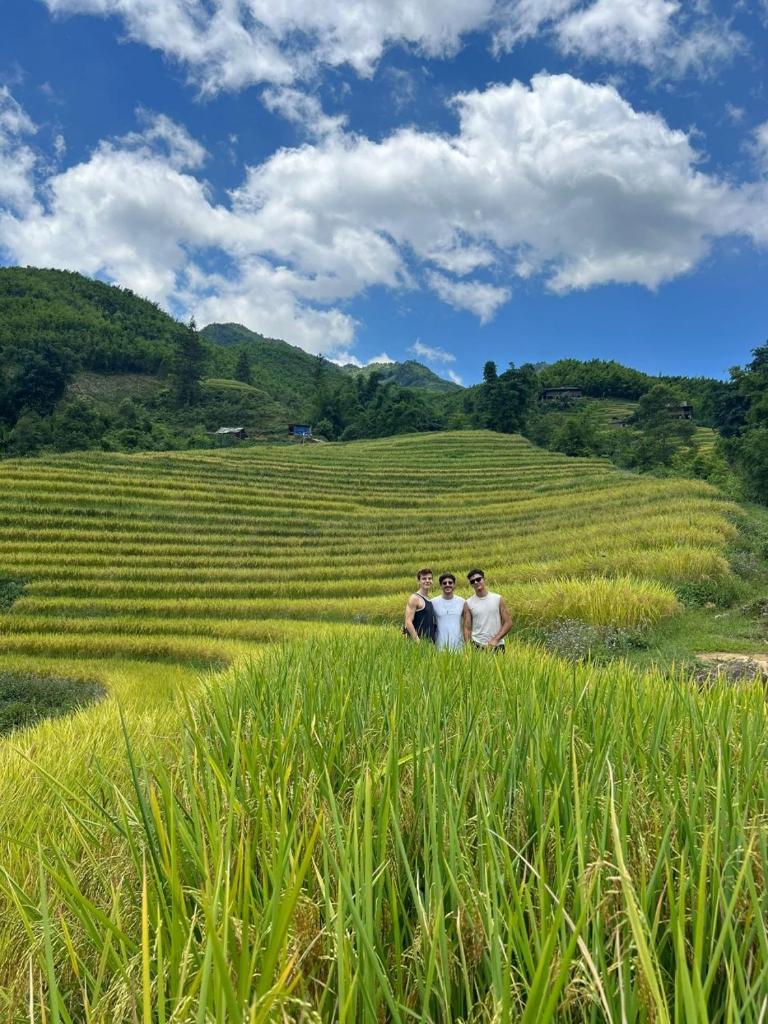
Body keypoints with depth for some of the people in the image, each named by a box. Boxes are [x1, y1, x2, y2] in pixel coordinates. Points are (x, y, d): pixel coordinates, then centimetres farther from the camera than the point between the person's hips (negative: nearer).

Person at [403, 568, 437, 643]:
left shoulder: (430, 600, 15)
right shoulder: (415, 598, -8)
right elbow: (408, 622, -15)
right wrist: (417, 641, -20)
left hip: (430, 642, 7)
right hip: (419, 642, -7)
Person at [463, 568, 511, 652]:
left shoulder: (498, 599, 3)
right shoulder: (468, 603, 3)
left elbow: (508, 622, 1)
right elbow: (467, 628, 2)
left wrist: (495, 639, -10)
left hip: (497, 646, 0)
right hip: (477, 646, 0)